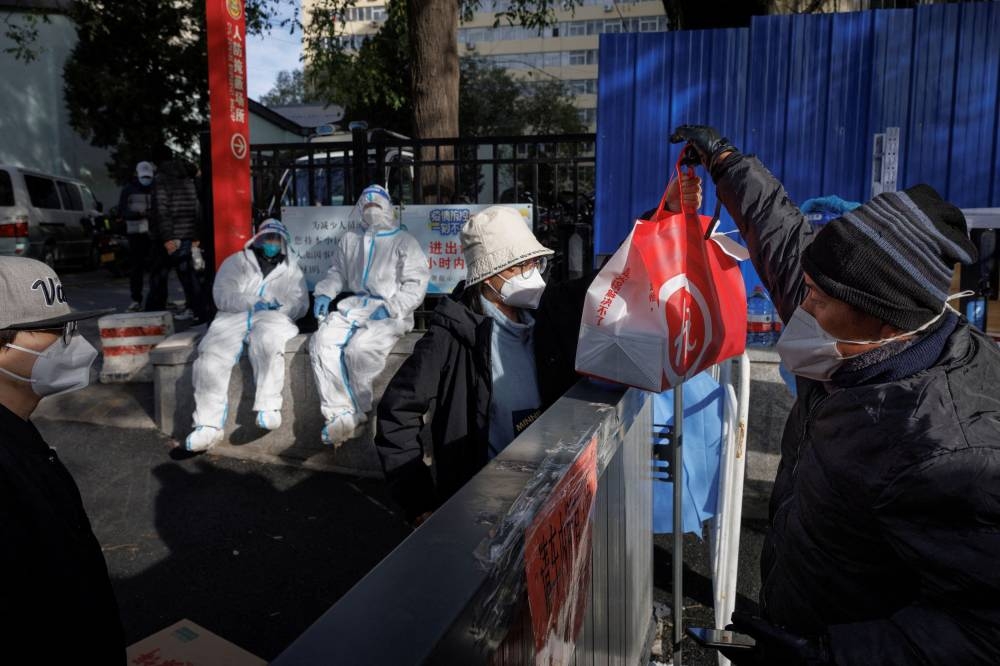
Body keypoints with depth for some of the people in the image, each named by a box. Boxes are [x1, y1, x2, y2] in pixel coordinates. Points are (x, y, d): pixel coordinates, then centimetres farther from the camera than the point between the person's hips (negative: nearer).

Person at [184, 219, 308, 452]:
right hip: (234, 317, 1)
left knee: (267, 340, -39)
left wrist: (279, 305, -6)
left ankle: (268, 407, -35)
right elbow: (222, 295, 9)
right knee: (211, 354, -29)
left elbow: (300, 304, 16)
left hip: (273, 318, -1)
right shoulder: (236, 262, 24)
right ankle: (208, 425, -28)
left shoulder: (291, 269, 28)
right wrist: (252, 302, -7)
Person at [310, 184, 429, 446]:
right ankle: (339, 415, -22)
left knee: (358, 348, -32)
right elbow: (337, 272, 29)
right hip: (354, 304, 5)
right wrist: (324, 293, 8)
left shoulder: (404, 241, 7)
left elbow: (416, 284, -1)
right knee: (321, 343, -22)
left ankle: (350, 414, -13)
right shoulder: (349, 239, 22)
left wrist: (390, 308, -14)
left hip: (389, 311, -5)